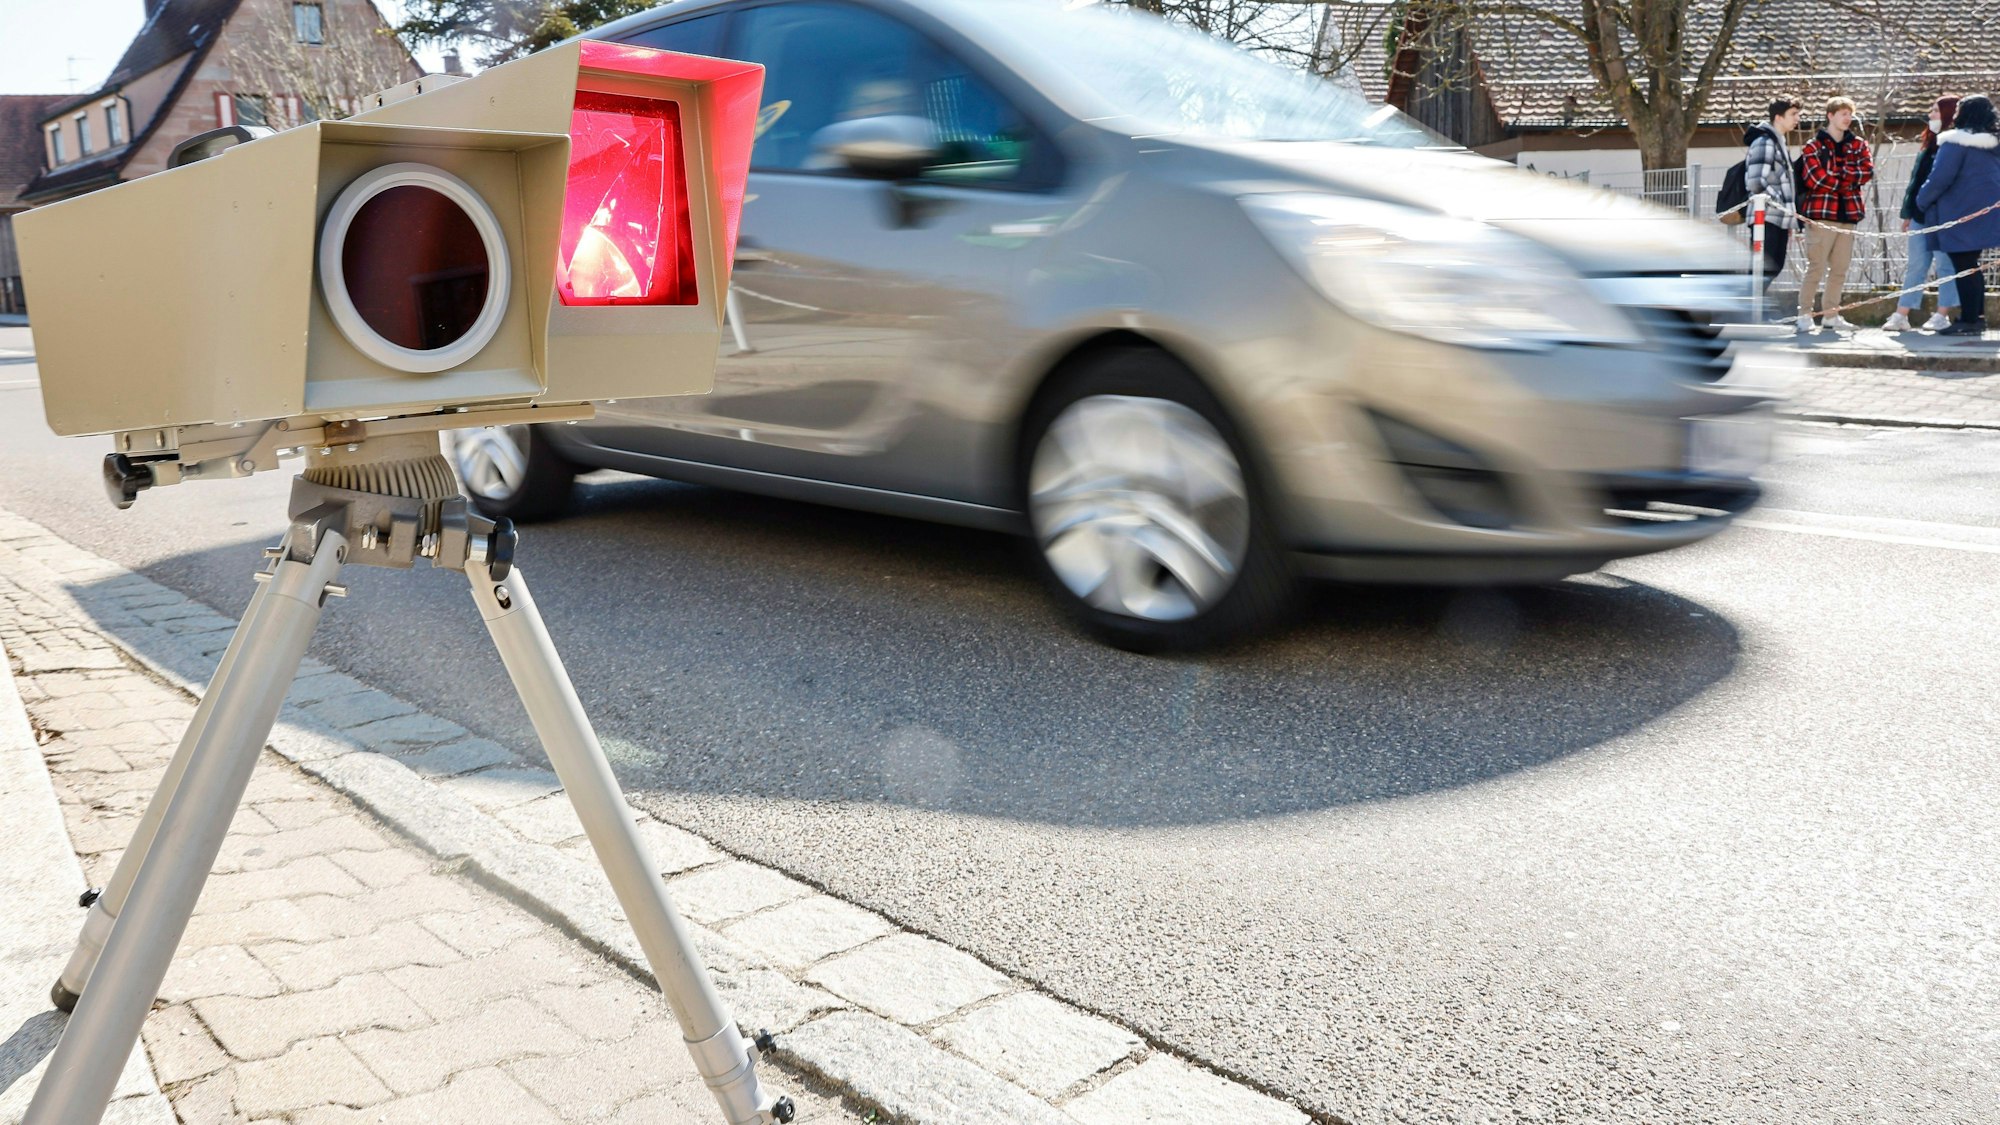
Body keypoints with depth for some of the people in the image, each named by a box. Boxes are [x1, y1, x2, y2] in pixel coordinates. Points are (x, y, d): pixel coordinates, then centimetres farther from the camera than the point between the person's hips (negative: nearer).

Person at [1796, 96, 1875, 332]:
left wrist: (1838, 174, -11)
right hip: (1821, 214, -5)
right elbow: (1815, 179, -12)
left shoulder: (1858, 145, 14)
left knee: (1840, 269, 8)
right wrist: (1848, 179, -4)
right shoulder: (1814, 146, 1)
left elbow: (1868, 171, 0)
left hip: (1848, 214, 5)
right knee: (1816, 268, -9)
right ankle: (1804, 314, -4)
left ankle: (1831, 314, 15)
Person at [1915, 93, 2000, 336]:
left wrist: (1922, 202, -4)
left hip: (1960, 216, -8)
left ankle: (1969, 321, -5)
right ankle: (1977, 317, 20)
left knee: (1963, 267, -5)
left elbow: (1940, 177, -17)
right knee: (1971, 266, 17)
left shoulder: (1958, 141, -14)